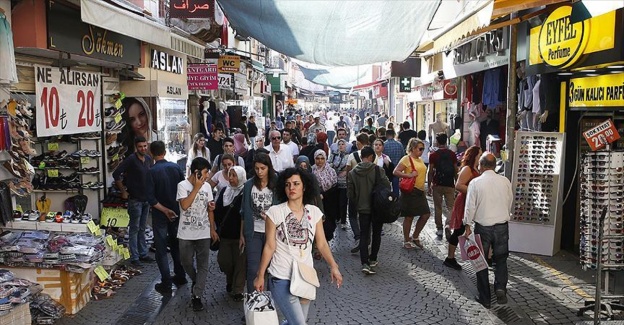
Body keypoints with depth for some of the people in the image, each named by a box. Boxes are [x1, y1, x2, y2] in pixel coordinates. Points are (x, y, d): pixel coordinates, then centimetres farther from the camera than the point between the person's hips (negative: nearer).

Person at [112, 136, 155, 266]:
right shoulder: (131, 159, -13)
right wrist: (123, 191, -11)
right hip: (135, 199, -6)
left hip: (147, 198, 6)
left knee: (142, 228, 14)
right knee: (134, 228, 0)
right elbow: (116, 174, -16)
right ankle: (134, 257, 6)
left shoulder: (148, 159, 7)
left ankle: (143, 254, 22)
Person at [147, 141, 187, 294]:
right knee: (176, 245, 19)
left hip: (160, 215, -4)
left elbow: (151, 198, -19)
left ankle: (166, 284, 5)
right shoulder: (176, 167, -3)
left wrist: (165, 210, -12)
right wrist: (176, 209, 9)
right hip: (177, 213, 4)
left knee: (161, 250, 4)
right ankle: (180, 276, 28)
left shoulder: (151, 172, -14)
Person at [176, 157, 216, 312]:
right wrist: (196, 187, -21)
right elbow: (185, 205, -23)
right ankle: (196, 282, 39)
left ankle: (197, 296, 8)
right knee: (186, 262, 11)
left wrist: (213, 229, 7)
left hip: (204, 233, 2)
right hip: (186, 234, -2)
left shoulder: (207, 186, 2)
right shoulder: (183, 185, -9)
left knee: (203, 266, 1)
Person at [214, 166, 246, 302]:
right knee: (223, 260, 10)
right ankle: (230, 280, 37)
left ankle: (238, 290, 16)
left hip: (239, 234, -5)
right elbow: (218, 210, 7)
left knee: (240, 262, 2)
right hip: (225, 234, 5)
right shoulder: (224, 191, 8)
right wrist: (220, 226, -1)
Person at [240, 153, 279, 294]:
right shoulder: (249, 185, 2)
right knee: (252, 269, 0)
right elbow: (244, 212, 7)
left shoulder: (276, 185, -4)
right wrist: (242, 234, 6)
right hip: (253, 233, 1)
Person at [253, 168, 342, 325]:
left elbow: (322, 244, 3)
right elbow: (269, 246, -5)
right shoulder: (275, 212, -9)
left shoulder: (315, 212, 1)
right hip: (281, 279, -4)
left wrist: (333, 266, -8)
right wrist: (260, 275, -4)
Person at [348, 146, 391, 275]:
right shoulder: (377, 169, -13)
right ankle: (372, 260, 23)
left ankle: (364, 263, -7)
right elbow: (387, 186, -11)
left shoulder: (352, 173, -4)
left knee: (363, 235, 5)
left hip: (362, 208, 2)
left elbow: (350, 193, -1)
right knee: (376, 234, 16)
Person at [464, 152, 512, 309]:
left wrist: (468, 225, 4)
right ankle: (500, 287, 0)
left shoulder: (475, 183, -12)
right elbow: (510, 203, 8)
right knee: (501, 259, 18)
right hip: (502, 226, 2)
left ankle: (485, 298, 15)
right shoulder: (505, 181, -3)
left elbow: (470, 206, -8)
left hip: (482, 227, -2)